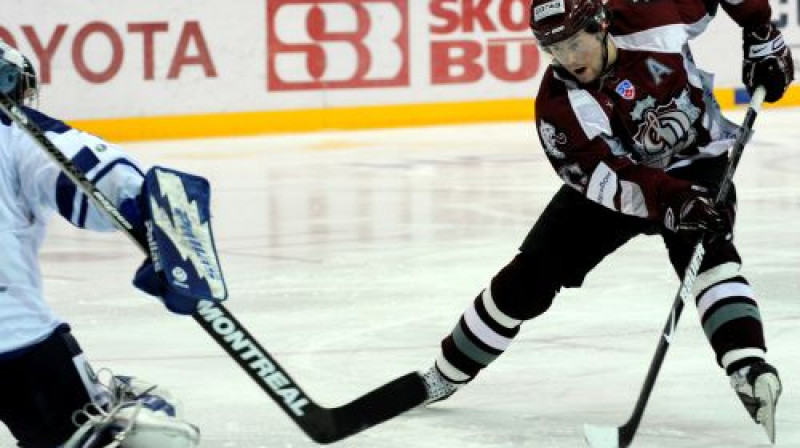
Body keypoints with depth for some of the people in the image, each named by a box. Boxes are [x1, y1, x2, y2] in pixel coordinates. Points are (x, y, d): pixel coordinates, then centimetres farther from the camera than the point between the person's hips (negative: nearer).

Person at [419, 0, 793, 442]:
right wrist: (671, 201, -49)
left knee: (706, 251, -31)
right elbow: (606, 175, -36)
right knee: (529, 277, -1)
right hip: (611, 176, 1)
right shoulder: (558, 101, -26)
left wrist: (761, 36, -8)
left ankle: (751, 371, -40)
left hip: (695, 162, -1)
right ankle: (446, 374, 16)